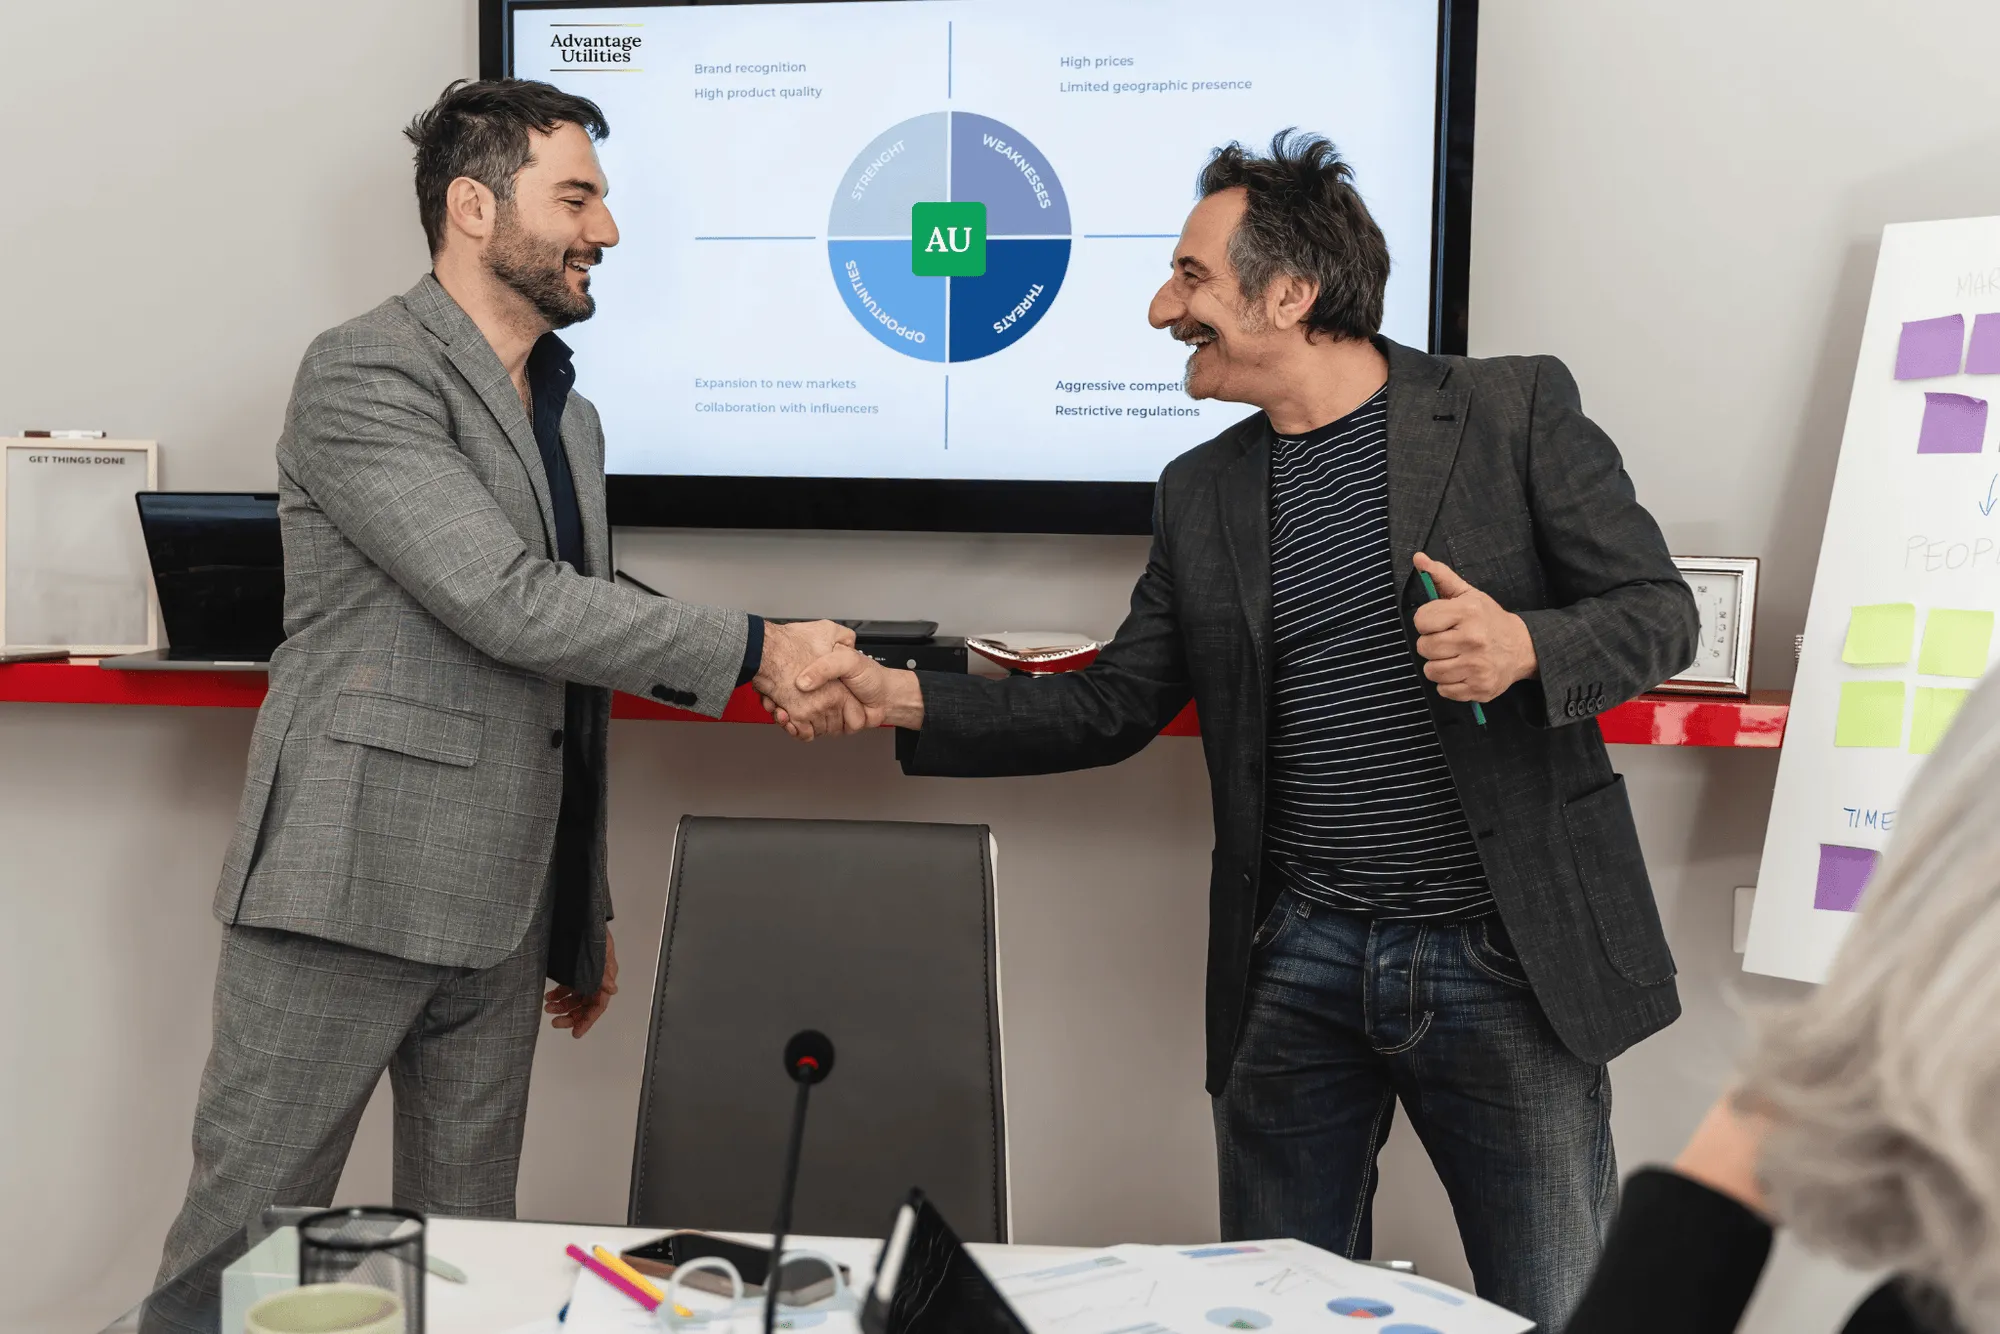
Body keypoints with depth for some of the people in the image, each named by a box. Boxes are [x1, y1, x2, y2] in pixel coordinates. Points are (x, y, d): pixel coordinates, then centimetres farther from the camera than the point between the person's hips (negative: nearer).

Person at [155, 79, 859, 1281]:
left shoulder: (569, 418, 16)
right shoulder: (365, 375, -9)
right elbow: (510, 604, -20)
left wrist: (587, 909, 20)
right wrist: (758, 650, -17)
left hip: (500, 913, 8)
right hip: (351, 891, -7)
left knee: (471, 1243, 11)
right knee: (245, 1231, 1)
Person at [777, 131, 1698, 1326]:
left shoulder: (1516, 410, -2)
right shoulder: (1201, 492, 10)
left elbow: (1660, 612, -2)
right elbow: (1111, 708, 12)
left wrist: (1525, 647, -22)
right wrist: (901, 699, 3)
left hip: (1508, 959, -3)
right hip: (1301, 962, 4)